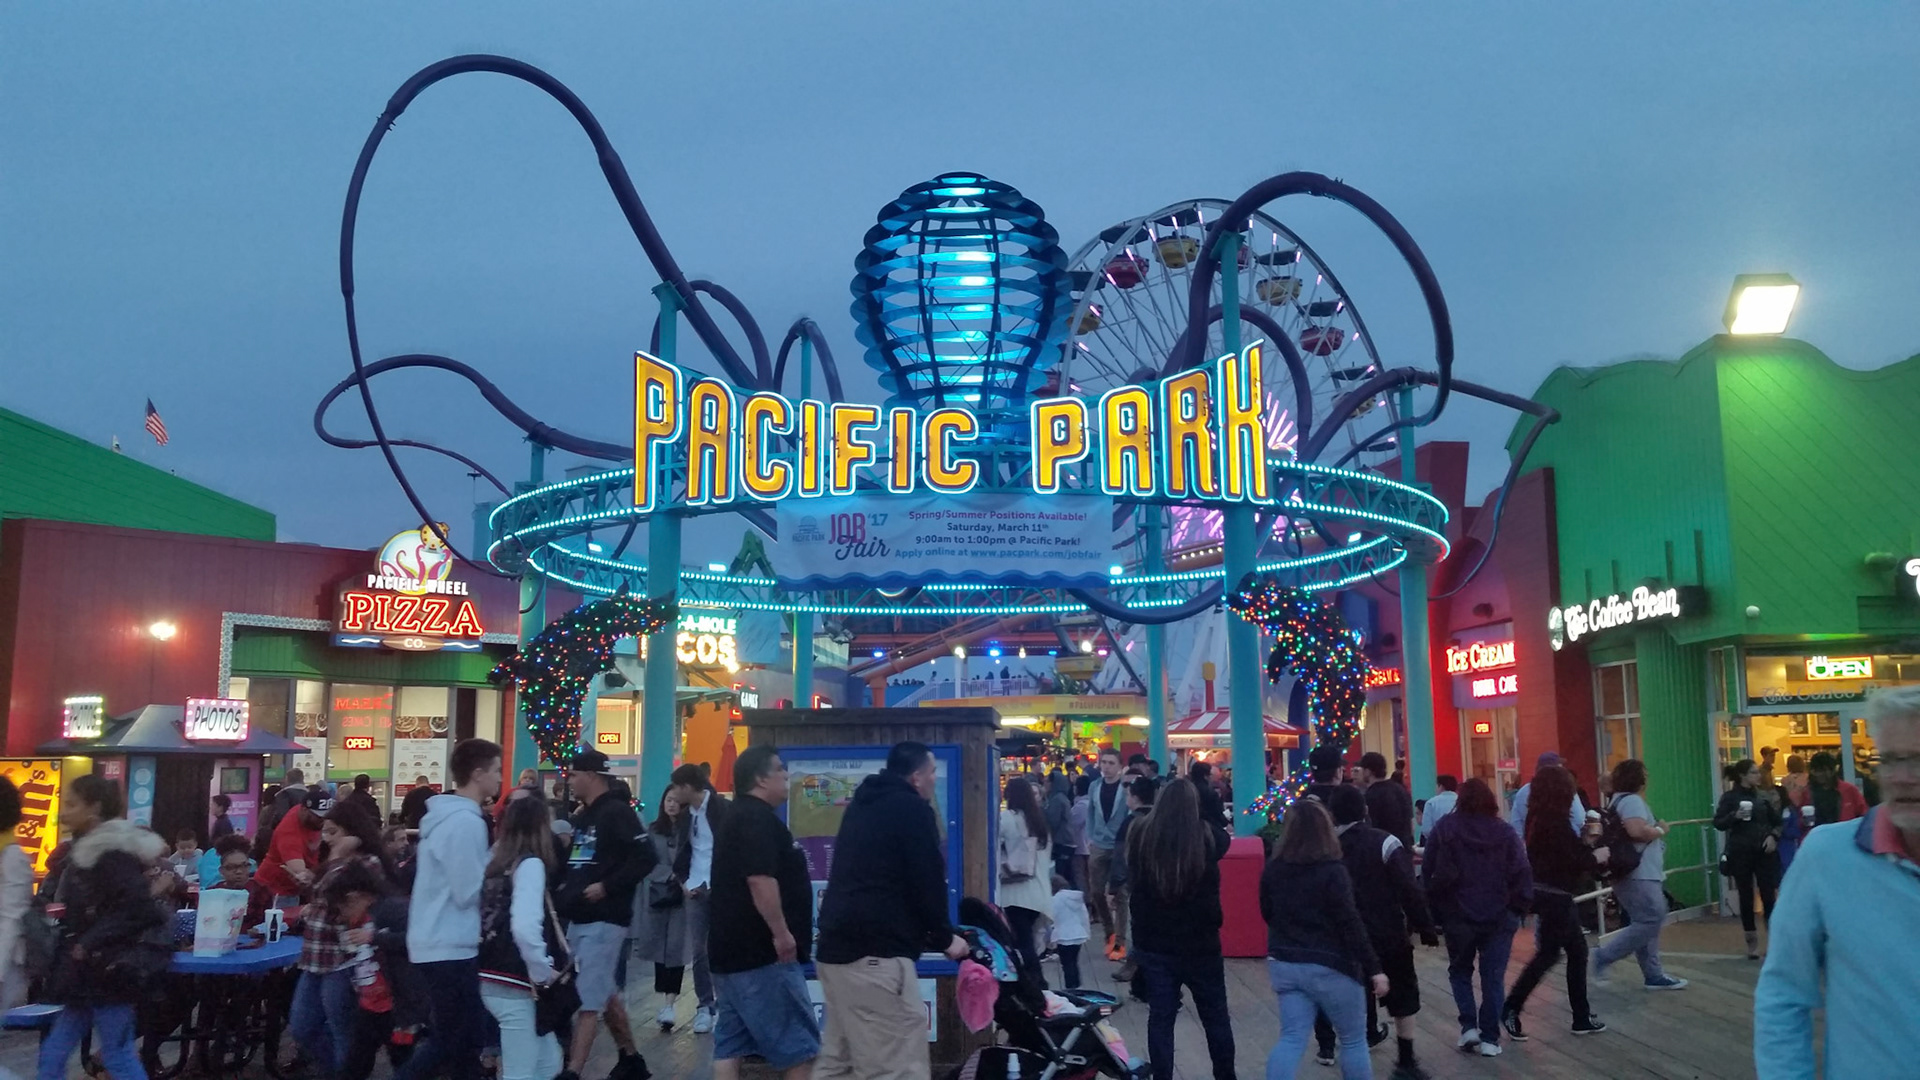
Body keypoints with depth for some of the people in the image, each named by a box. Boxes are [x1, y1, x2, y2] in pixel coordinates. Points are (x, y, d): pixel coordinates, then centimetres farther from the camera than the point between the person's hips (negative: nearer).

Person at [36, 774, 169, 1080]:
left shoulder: (113, 854, -17)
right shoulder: (86, 850, 14)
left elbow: (136, 908, -24)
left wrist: (89, 944, -21)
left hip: (107, 971, -10)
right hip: (87, 973, 10)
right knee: (52, 1055, 12)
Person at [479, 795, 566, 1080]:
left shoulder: (497, 862, 10)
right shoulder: (530, 864, -13)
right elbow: (524, 928, -27)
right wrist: (543, 972, -14)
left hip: (493, 978, 8)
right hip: (513, 985, -8)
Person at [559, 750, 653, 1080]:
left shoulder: (617, 812, -12)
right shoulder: (583, 816, 15)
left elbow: (645, 859, -19)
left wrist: (607, 886, -21)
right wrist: (566, 886, 8)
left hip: (604, 920, -9)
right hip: (579, 919, 9)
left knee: (589, 999, -10)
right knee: (606, 993, 16)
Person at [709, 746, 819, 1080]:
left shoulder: (737, 818, 19)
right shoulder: (758, 819, -14)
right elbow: (760, 879, -26)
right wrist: (781, 933, -21)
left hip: (733, 949, 11)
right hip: (760, 952, -11)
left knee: (729, 1045, 8)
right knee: (800, 1048, -5)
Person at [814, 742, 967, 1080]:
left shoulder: (864, 805, 20)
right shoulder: (913, 809, -6)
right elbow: (927, 880, -8)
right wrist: (944, 937, 7)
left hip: (836, 945, 10)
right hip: (875, 951, -9)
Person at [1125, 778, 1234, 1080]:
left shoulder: (1139, 834, -9)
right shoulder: (1207, 837, -13)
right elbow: (1224, 839, 10)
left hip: (1152, 942, 1)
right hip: (1200, 942, -1)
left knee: (1160, 1017, 9)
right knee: (1215, 1017, 16)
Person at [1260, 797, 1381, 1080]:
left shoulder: (1272, 869, 1)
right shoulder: (1332, 871, -16)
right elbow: (1351, 925, -18)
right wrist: (1374, 969, -12)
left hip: (1285, 964, 5)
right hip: (1329, 966, -5)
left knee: (1292, 1038, 6)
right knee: (1353, 1040, 12)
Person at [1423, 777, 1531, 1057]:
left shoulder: (1445, 828, -2)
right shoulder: (1504, 831, 1)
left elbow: (1431, 871, -5)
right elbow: (1521, 872, -5)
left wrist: (1435, 908, 2)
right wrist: (1518, 907, 2)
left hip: (1458, 915, 0)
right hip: (1499, 916, 1)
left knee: (1460, 970, 18)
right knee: (1493, 976, 8)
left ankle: (1469, 1026, 6)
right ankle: (1490, 1038, 6)